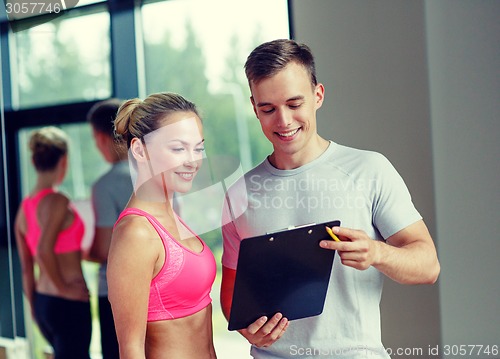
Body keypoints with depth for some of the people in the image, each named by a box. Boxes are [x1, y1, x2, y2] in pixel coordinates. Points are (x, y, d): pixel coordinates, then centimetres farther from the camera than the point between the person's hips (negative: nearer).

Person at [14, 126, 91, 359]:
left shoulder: (24, 207, 8)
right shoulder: (58, 202, -16)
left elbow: (26, 269, 12)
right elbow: (44, 250, -30)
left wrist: (36, 308, 20)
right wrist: (63, 288, -18)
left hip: (43, 303, 8)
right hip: (68, 304, -8)